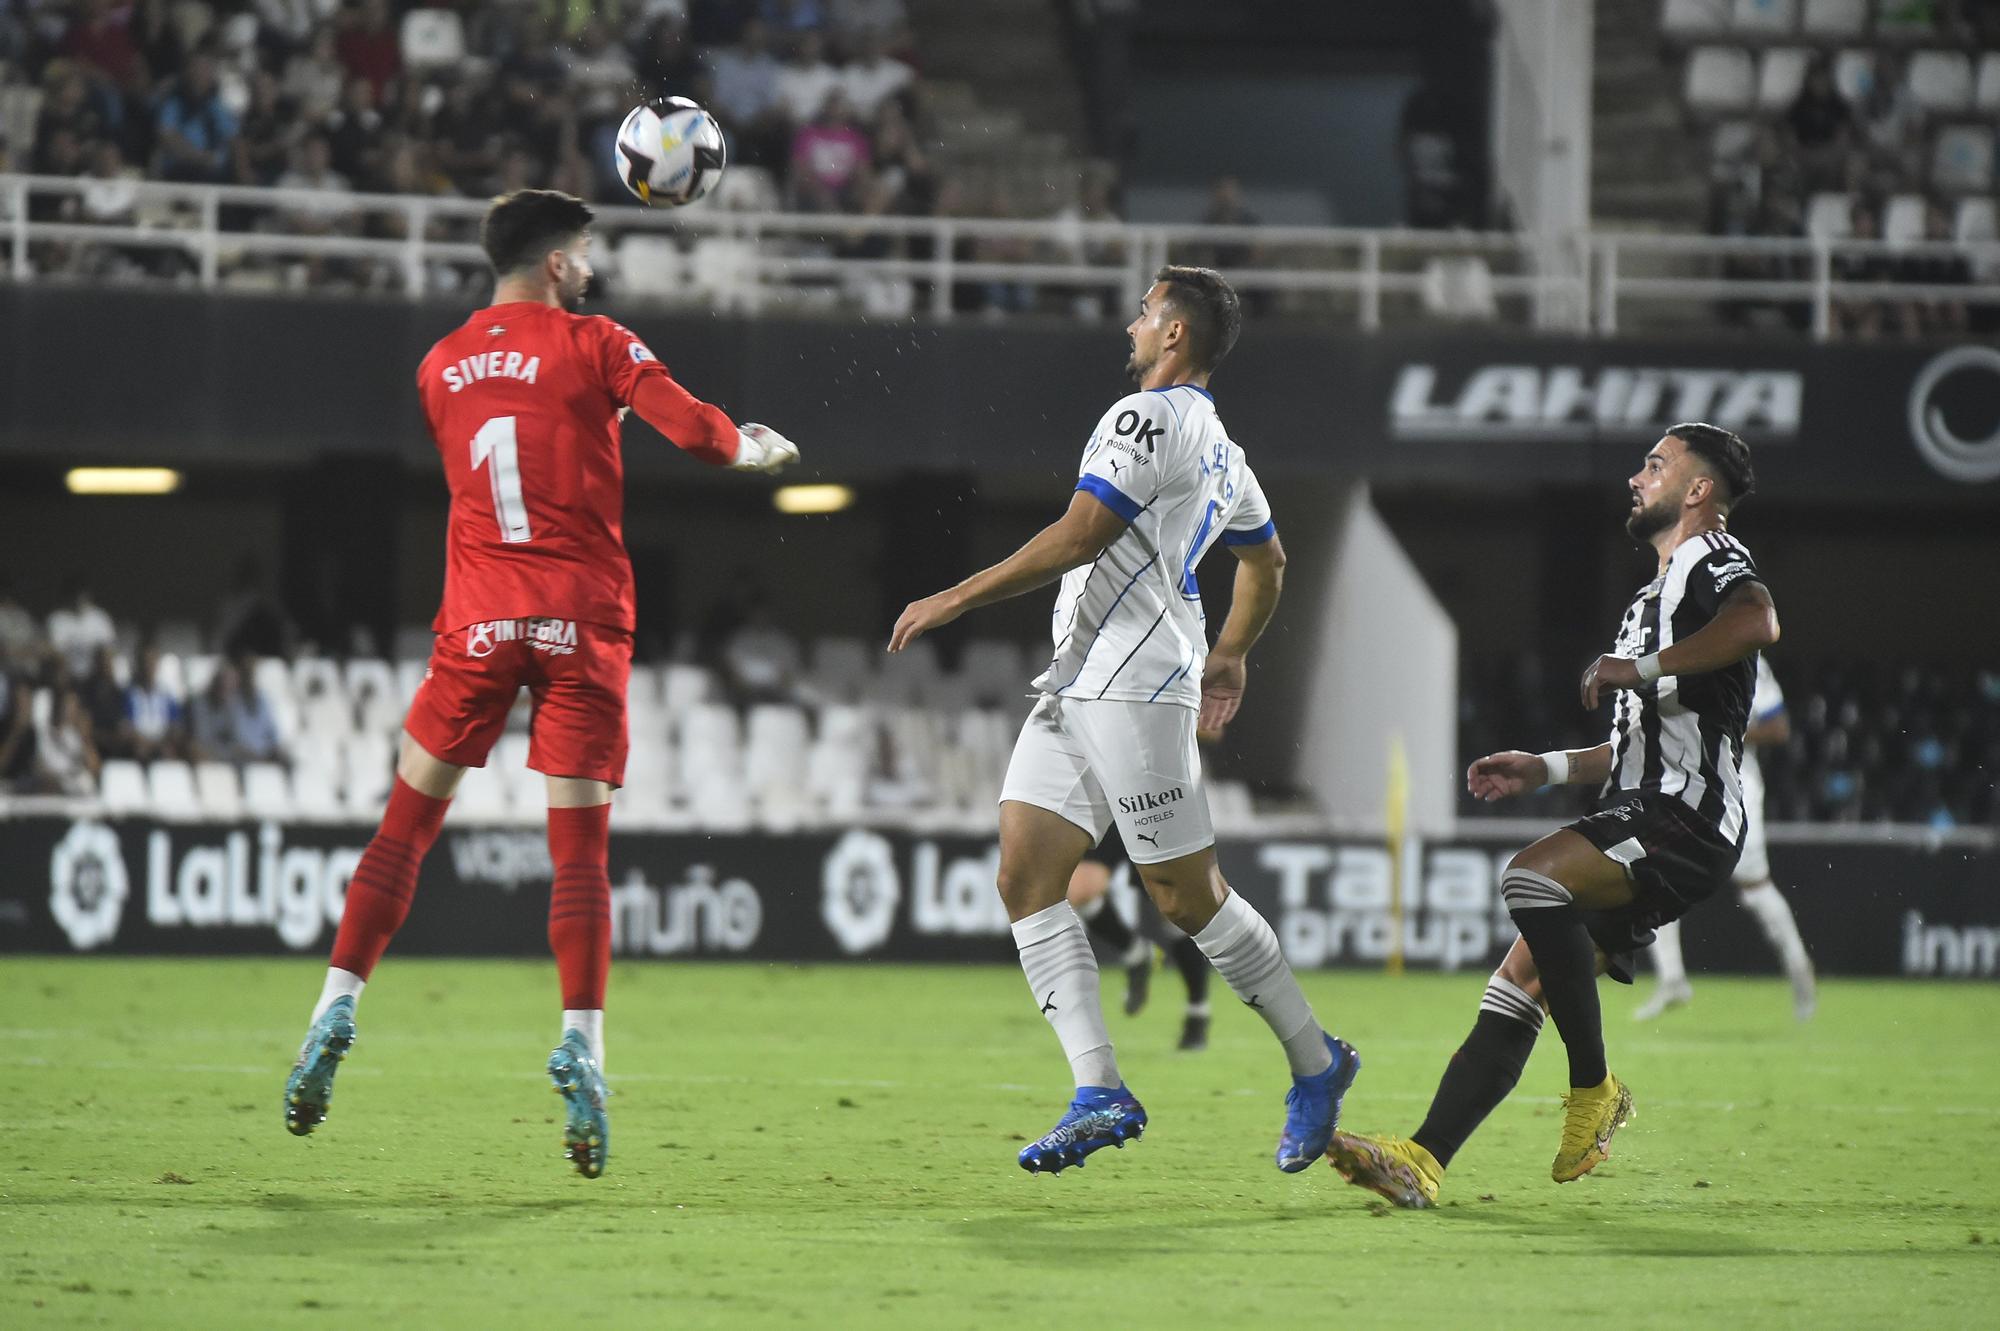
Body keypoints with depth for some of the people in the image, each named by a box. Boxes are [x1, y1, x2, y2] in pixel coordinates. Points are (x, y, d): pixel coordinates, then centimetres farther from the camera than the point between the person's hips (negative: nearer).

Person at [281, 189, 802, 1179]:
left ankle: (337, 1010, 0)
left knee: (405, 827, 8)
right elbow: (690, 429, -9)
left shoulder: (440, 366, 11)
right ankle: (582, 1044, -10)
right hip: (583, 619, -3)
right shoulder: (591, 344, -1)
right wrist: (757, 449, 11)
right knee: (580, 848, -1)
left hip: (478, 619, 3)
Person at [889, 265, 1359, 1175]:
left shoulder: (1148, 416, -9)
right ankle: (1100, 1093, -9)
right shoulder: (1222, 451, 22)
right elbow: (1267, 561, 35)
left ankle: (1316, 1063, 8)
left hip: (1134, 688, -10)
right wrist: (1230, 657, 46)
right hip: (1074, 688, 10)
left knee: (1187, 896, -5)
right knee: (1025, 879, -1)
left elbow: (1077, 538, -17)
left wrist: (956, 599, -13)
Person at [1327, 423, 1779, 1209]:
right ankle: (1423, 1162, -6)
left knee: (1531, 877, -31)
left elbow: (1758, 621, -27)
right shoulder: (1655, 597, 30)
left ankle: (1593, 1089, -21)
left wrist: (1641, 667, -23)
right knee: (1513, 992, 0)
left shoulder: (1711, 558, -1)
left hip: (1685, 819, -10)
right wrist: (1545, 769, 27)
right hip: (1643, 824, 10)